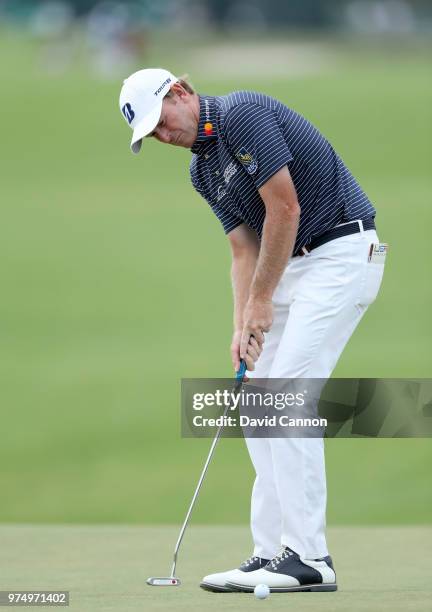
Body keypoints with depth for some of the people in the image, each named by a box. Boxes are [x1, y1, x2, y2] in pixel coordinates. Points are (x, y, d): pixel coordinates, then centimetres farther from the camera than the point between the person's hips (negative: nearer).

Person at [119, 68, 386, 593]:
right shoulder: (203, 171, 14)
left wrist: (261, 302, -10)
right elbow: (245, 250, 13)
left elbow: (285, 209, -17)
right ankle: (274, 551, 7)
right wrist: (242, 326, -2)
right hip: (294, 266, 10)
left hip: (342, 252, -10)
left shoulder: (243, 115, -15)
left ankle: (308, 559, -13)